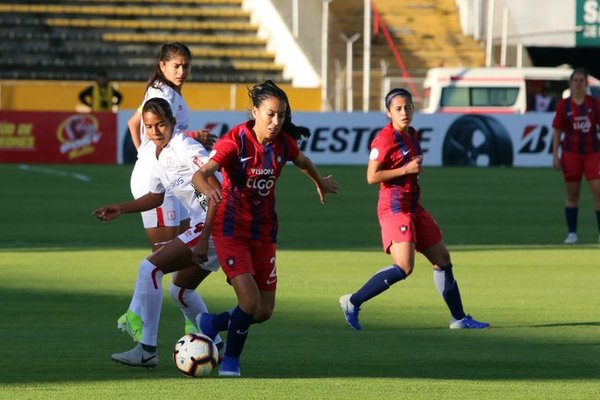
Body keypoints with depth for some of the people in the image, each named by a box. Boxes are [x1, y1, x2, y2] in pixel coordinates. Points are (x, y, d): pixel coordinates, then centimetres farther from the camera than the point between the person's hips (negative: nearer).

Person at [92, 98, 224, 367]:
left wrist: (205, 236, -25)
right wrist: (120, 209, 23)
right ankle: (215, 347, 33)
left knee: (150, 268, -14)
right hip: (202, 225, 10)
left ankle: (147, 350, -15)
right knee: (181, 290, 23)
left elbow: (217, 192, -21)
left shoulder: (184, 148, -15)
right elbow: (156, 197, 33)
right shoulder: (160, 157, 14)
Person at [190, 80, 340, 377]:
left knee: (264, 312, 4)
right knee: (250, 301, -20)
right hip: (231, 228, -6)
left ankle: (211, 324, 31)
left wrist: (320, 183, 39)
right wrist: (208, 189, -53)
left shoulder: (283, 142, -4)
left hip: (264, 230, 6)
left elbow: (303, 162, 21)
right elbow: (200, 175, -30)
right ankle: (231, 360, 5)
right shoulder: (236, 140, -19)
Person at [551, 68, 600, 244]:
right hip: (571, 153, 0)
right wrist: (555, 155, -2)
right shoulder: (563, 105, 0)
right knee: (572, 193, 5)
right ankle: (572, 233, 14)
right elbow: (557, 131, 3)